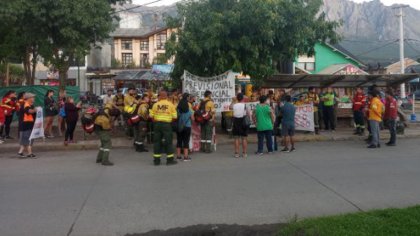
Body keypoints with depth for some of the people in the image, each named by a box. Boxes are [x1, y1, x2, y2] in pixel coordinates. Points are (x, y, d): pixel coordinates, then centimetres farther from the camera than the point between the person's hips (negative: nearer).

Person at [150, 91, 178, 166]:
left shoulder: (155, 104, 2)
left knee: (157, 141, 10)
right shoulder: (171, 104, 0)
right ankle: (170, 159, 8)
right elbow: (174, 116, -3)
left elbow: (151, 116, 2)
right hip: (167, 124, -2)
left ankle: (156, 160, 13)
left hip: (157, 124, 2)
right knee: (168, 141, 6)